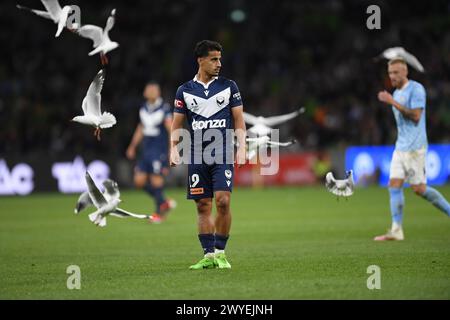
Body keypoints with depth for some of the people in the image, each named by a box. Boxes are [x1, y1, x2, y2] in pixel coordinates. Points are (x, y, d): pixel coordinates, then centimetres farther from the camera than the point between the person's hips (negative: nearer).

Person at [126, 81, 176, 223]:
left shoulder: (164, 108, -10)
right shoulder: (143, 109, 10)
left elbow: (170, 126, -17)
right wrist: (132, 147, 25)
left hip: (160, 149, -7)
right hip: (146, 150, 7)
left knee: (156, 179, -7)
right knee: (139, 181, 3)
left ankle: (159, 212, 10)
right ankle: (164, 202, 20)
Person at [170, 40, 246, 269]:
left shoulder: (229, 86, 6)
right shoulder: (185, 91, 8)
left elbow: (238, 120, 7)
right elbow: (177, 124, 10)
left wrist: (241, 147, -4)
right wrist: (173, 148, -5)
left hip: (223, 154, -2)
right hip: (197, 156, 2)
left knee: (223, 201, -14)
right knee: (203, 207, 3)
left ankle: (220, 252, -2)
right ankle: (208, 255, 9)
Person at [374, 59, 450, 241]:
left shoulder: (416, 89, -10)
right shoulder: (396, 93, 18)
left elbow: (416, 116, -20)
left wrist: (393, 103, -20)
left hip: (415, 147, -8)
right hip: (401, 147, 8)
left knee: (419, 188, -8)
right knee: (394, 184, -2)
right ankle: (396, 231, -3)